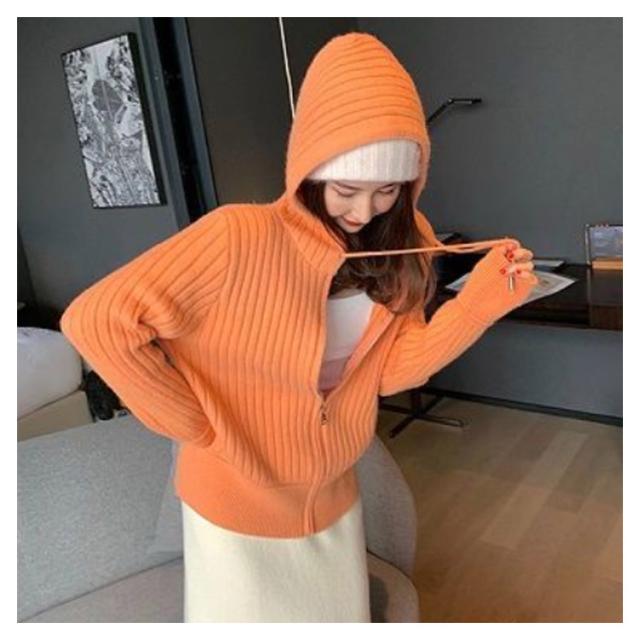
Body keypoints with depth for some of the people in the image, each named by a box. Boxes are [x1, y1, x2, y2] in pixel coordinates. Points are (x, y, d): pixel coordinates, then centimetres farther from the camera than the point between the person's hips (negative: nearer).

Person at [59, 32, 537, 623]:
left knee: (343, 615, 27)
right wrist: (192, 425, -21)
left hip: (332, 495, 5)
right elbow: (96, 320, -29)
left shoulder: (404, 245, -10)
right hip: (238, 502, -4)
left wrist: (482, 297, -21)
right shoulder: (240, 238, -29)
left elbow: (392, 370, -8)